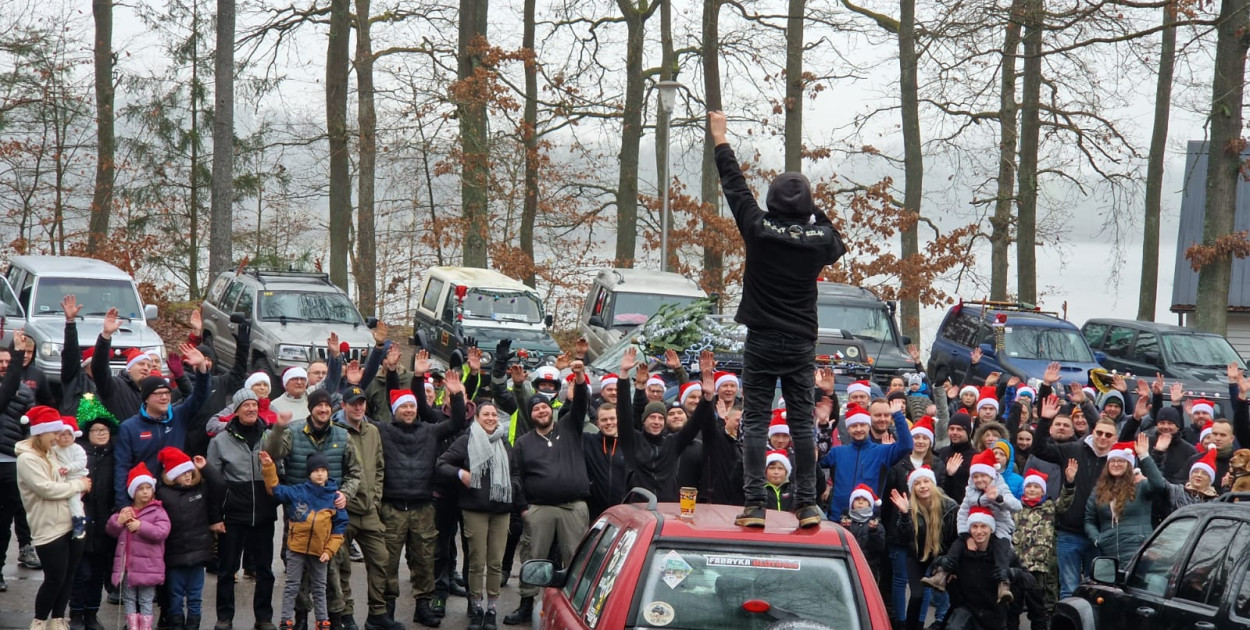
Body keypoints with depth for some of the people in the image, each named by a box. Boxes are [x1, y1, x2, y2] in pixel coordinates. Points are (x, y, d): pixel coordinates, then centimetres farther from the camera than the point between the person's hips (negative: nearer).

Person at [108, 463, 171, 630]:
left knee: (146, 602, 2)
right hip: (127, 565, 5)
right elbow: (111, 531, 14)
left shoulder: (158, 511, -4)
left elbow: (162, 532, -18)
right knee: (129, 600, 10)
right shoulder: (126, 511, 11)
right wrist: (118, 521, -6)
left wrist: (141, 526, -20)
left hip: (147, 566, -5)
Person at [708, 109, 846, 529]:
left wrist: (721, 140, 16)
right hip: (801, 344, 2)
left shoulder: (759, 230, -8)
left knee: (755, 422, 0)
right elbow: (838, 249, 22)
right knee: (802, 423, 5)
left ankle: (754, 504, -6)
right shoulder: (820, 237, -3)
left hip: (762, 341, -2)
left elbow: (735, 187, 4)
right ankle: (807, 505, 3)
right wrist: (815, 212, 21)